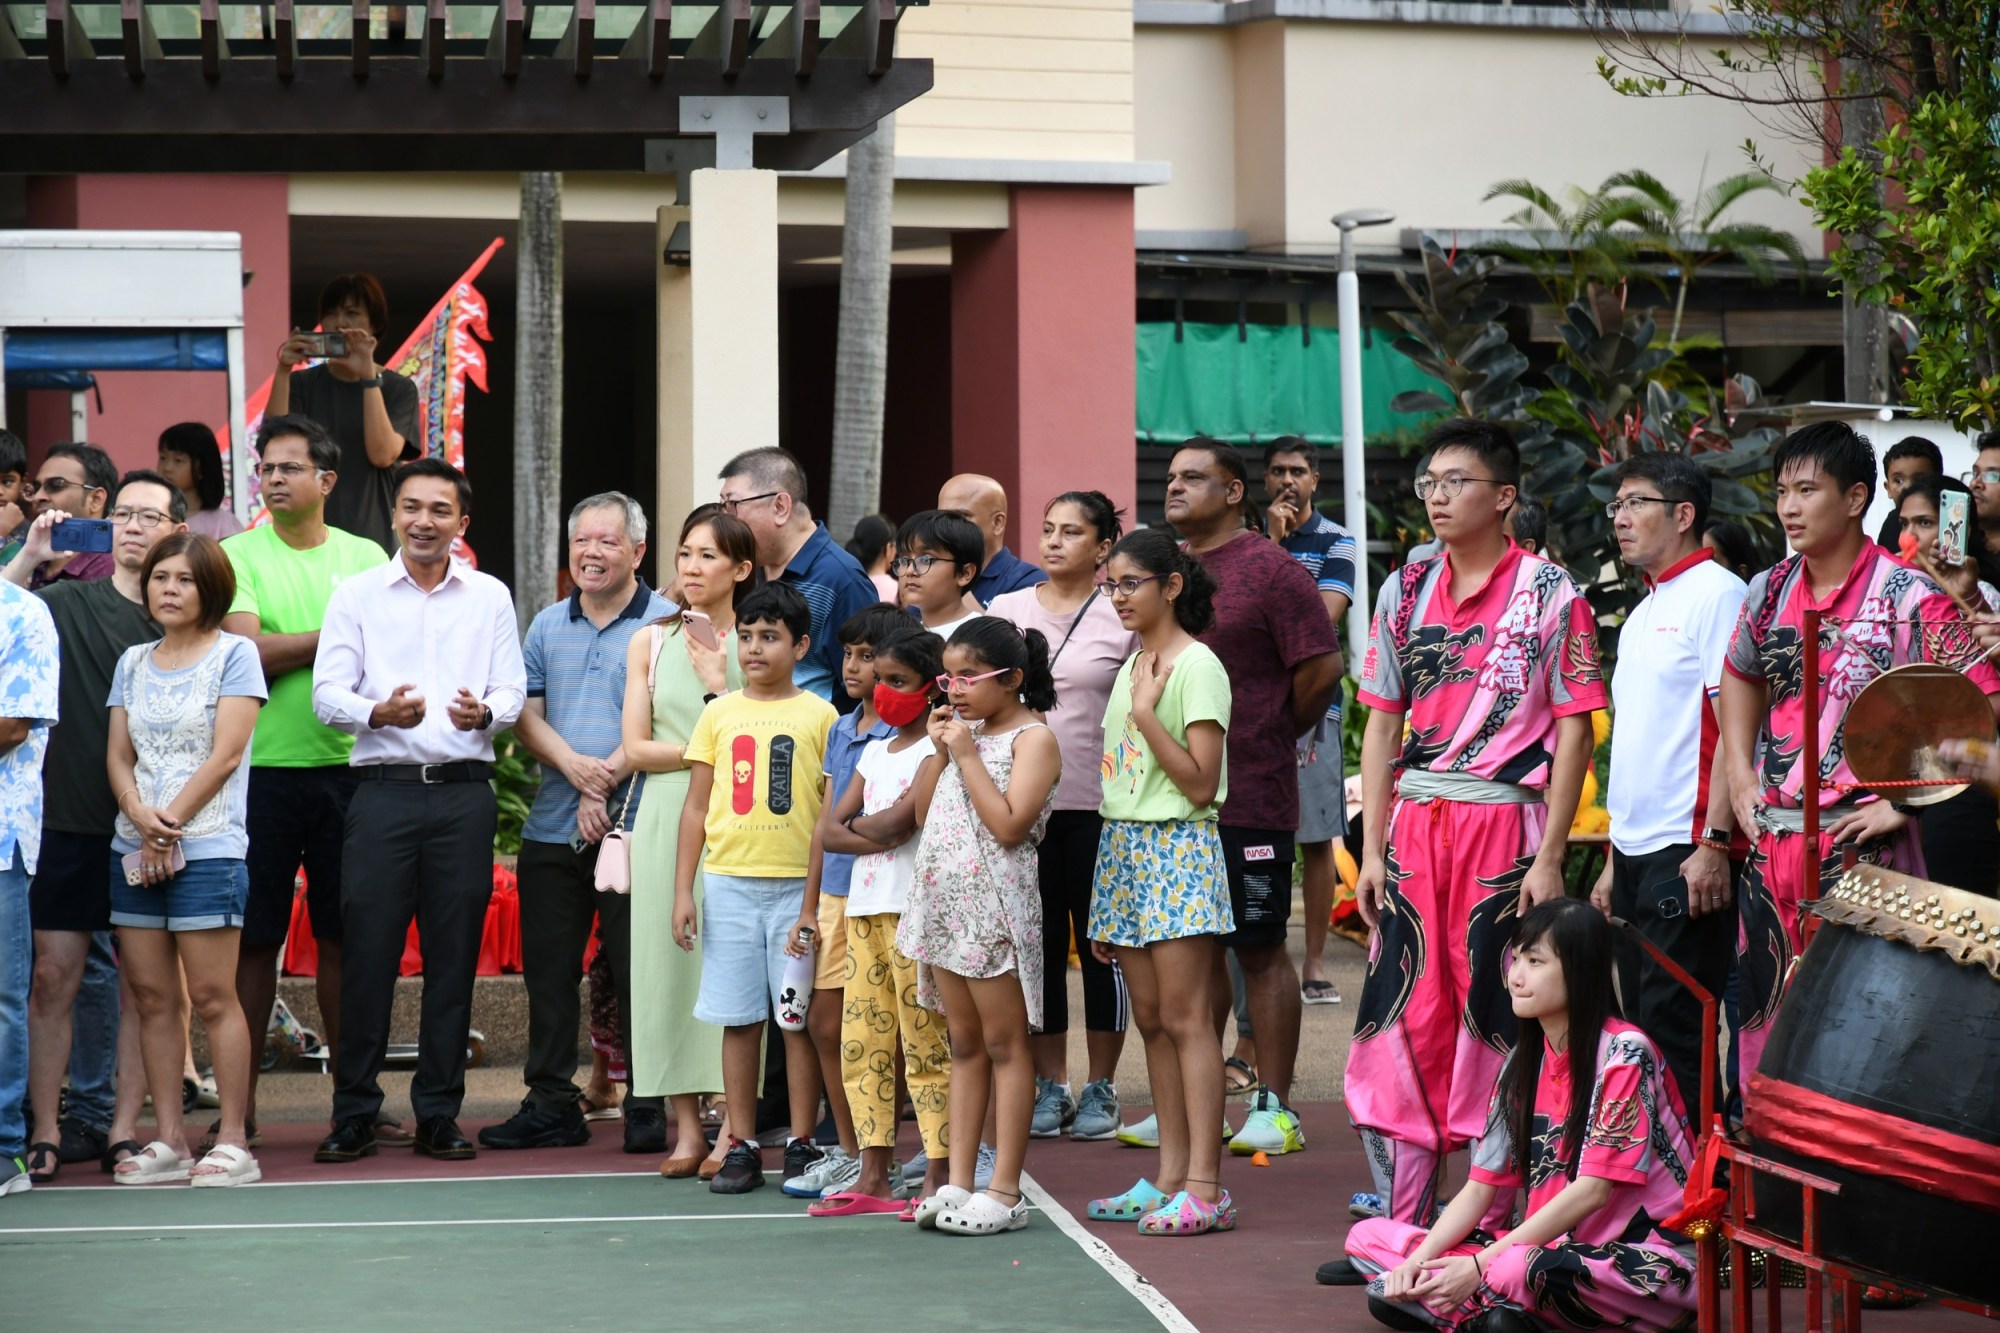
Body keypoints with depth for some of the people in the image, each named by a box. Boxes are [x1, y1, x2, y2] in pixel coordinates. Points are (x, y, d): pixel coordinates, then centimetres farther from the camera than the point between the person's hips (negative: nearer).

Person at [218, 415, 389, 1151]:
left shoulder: (365, 557, 10)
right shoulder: (238, 556, 2)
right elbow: (247, 650, -11)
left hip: (347, 767, 2)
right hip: (263, 768, -2)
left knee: (344, 936, 6)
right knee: (254, 938, 2)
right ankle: (240, 1105, 9)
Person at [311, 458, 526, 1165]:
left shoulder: (490, 597, 12)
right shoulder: (356, 596, 7)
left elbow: (513, 690, 7)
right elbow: (326, 693, 1)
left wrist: (483, 713, -15)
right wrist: (378, 712, -18)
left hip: (464, 789, 1)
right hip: (384, 786, -1)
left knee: (454, 955, 3)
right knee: (366, 952, -3)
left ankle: (439, 1113, 10)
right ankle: (354, 1114, 5)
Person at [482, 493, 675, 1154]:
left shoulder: (666, 624, -1)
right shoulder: (547, 626, 15)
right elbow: (526, 715, 7)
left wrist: (610, 776, -17)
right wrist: (575, 767, -10)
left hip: (635, 824, -5)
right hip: (552, 827, 5)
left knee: (638, 969, -2)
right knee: (548, 969, 8)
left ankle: (651, 1108, 6)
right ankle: (551, 1103, 16)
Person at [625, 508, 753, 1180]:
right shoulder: (651, 642, 10)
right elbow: (636, 749, 3)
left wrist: (721, 688, -10)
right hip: (666, 820, 2)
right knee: (668, 959, 0)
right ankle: (687, 1126, 6)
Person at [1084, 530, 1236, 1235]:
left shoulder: (1197, 667, -9)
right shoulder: (1131, 666, 16)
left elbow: (1202, 784, -14)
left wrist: (1147, 714, -20)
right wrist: (1103, 908, 17)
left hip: (1178, 849, -8)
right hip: (1124, 847, 8)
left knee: (1183, 1017, -10)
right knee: (1150, 1018, 7)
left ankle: (1204, 1185, -11)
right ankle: (1169, 1177, 10)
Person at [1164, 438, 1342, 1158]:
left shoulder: (1270, 570, -8)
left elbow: (1322, 668, -10)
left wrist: (1271, 737, 0)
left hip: (1250, 797, -7)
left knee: (1260, 948, -1)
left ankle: (1275, 1109, 5)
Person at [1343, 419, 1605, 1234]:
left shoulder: (1549, 595, -2)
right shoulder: (1407, 592, 11)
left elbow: (1574, 733, -5)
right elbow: (1382, 724, 13)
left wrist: (1549, 858, -11)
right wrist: (1372, 849, 6)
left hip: (1506, 823, -4)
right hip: (1414, 824, 4)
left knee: (1495, 1015, -1)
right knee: (1402, 1012, 4)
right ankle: (1399, 1221, 11)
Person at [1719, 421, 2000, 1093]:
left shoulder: (1908, 598, -10)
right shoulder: (1769, 592, 8)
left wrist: (1902, 803, -16)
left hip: (1857, 849, -6)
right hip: (1770, 846, 6)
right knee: (1763, 1014, 9)